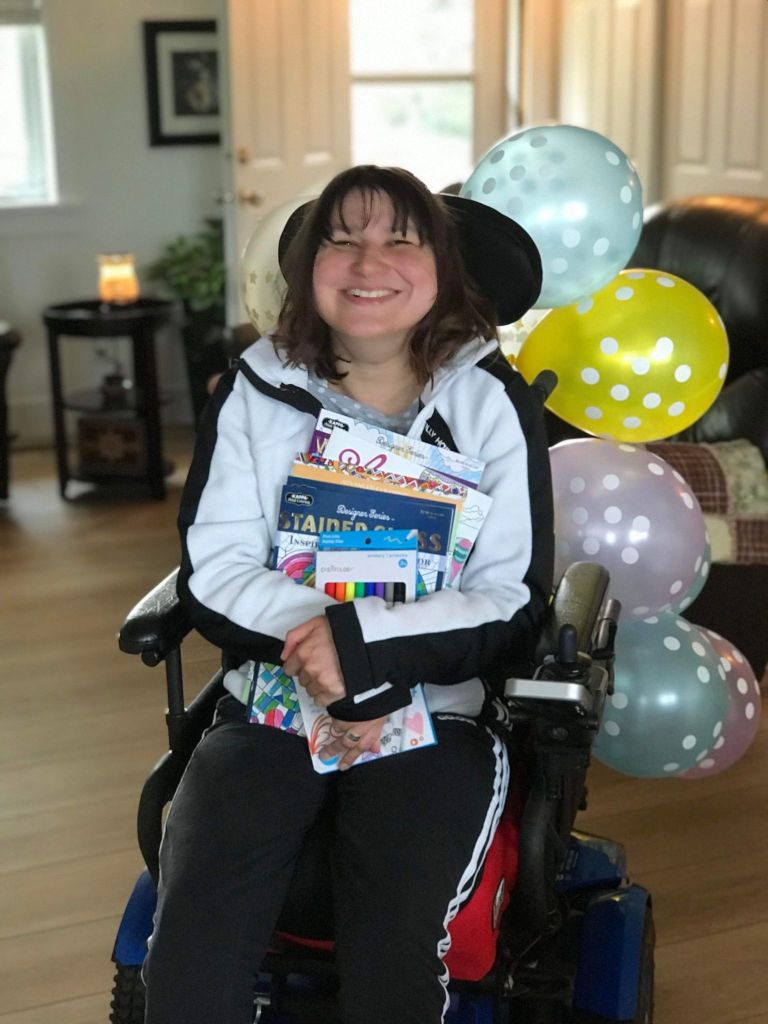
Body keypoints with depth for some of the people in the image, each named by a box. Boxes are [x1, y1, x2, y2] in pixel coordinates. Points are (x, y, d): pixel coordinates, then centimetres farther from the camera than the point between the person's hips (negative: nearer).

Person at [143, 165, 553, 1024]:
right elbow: (211, 574, -3)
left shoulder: (491, 401, -3)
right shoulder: (256, 388, 2)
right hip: (271, 704, 2)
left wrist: (365, 638, -22)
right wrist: (324, 647, -19)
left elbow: (516, 607, -8)